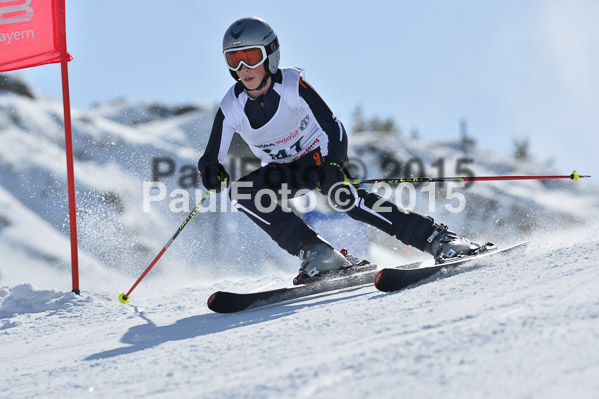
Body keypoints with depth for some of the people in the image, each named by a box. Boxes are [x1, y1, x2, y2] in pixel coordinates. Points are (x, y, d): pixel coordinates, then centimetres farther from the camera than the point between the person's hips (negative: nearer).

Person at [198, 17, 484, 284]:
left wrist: (333, 168, -44)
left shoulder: (293, 85, -25)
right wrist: (212, 171, -38)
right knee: (241, 192, -24)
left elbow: (333, 128, -27)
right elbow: (211, 158, -14)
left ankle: (438, 238, -28)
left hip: (320, 157, -4)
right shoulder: (232, 108, -18)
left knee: (344, 197, -33)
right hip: (283, 171, 4)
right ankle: (316, 253, -25)